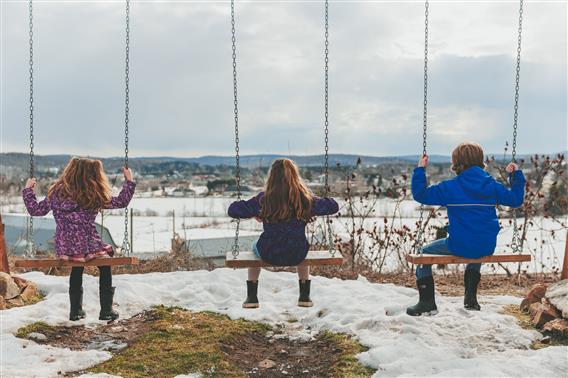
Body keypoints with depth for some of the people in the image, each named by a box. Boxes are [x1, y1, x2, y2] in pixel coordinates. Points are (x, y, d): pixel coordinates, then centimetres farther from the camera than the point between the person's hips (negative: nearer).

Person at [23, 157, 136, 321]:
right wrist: (129, 181, 12)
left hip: (64, 250, 4)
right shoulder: (95, 196, -6)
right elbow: (121, 202, 1)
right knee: (105, 267, 26)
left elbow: (35, 209, 11)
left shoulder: (56, 192, 2)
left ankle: (75, 311, 36)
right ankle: (106, 311, 23)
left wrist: (28, 190, 26)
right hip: (88, 248, -3)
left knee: (77, 267, 35)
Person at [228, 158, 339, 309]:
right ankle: (305, 296, 40)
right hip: (297, 256, 1)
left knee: (255, 246, 35)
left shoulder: (263, 200, -15)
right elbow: (334, 206, 2)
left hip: (269, 254, -1)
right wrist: (313, 211, 18)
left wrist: (254, 213, 6)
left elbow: (233, 210, -10)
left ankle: (251, 297, 36)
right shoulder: (306, 200, -11)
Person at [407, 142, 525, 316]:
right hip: (487, 248, 5)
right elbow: (515, 199, 14)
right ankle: (471, 298, 37)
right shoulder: (492, 185, 2)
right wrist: (516, 175, 25)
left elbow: (420, 194, -5)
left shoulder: (449, 187, -9)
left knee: (424, 252, 17)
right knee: (475, 255, 42)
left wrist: (420, 170, 3)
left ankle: (427, 302, 13)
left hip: (459, 246, -4)